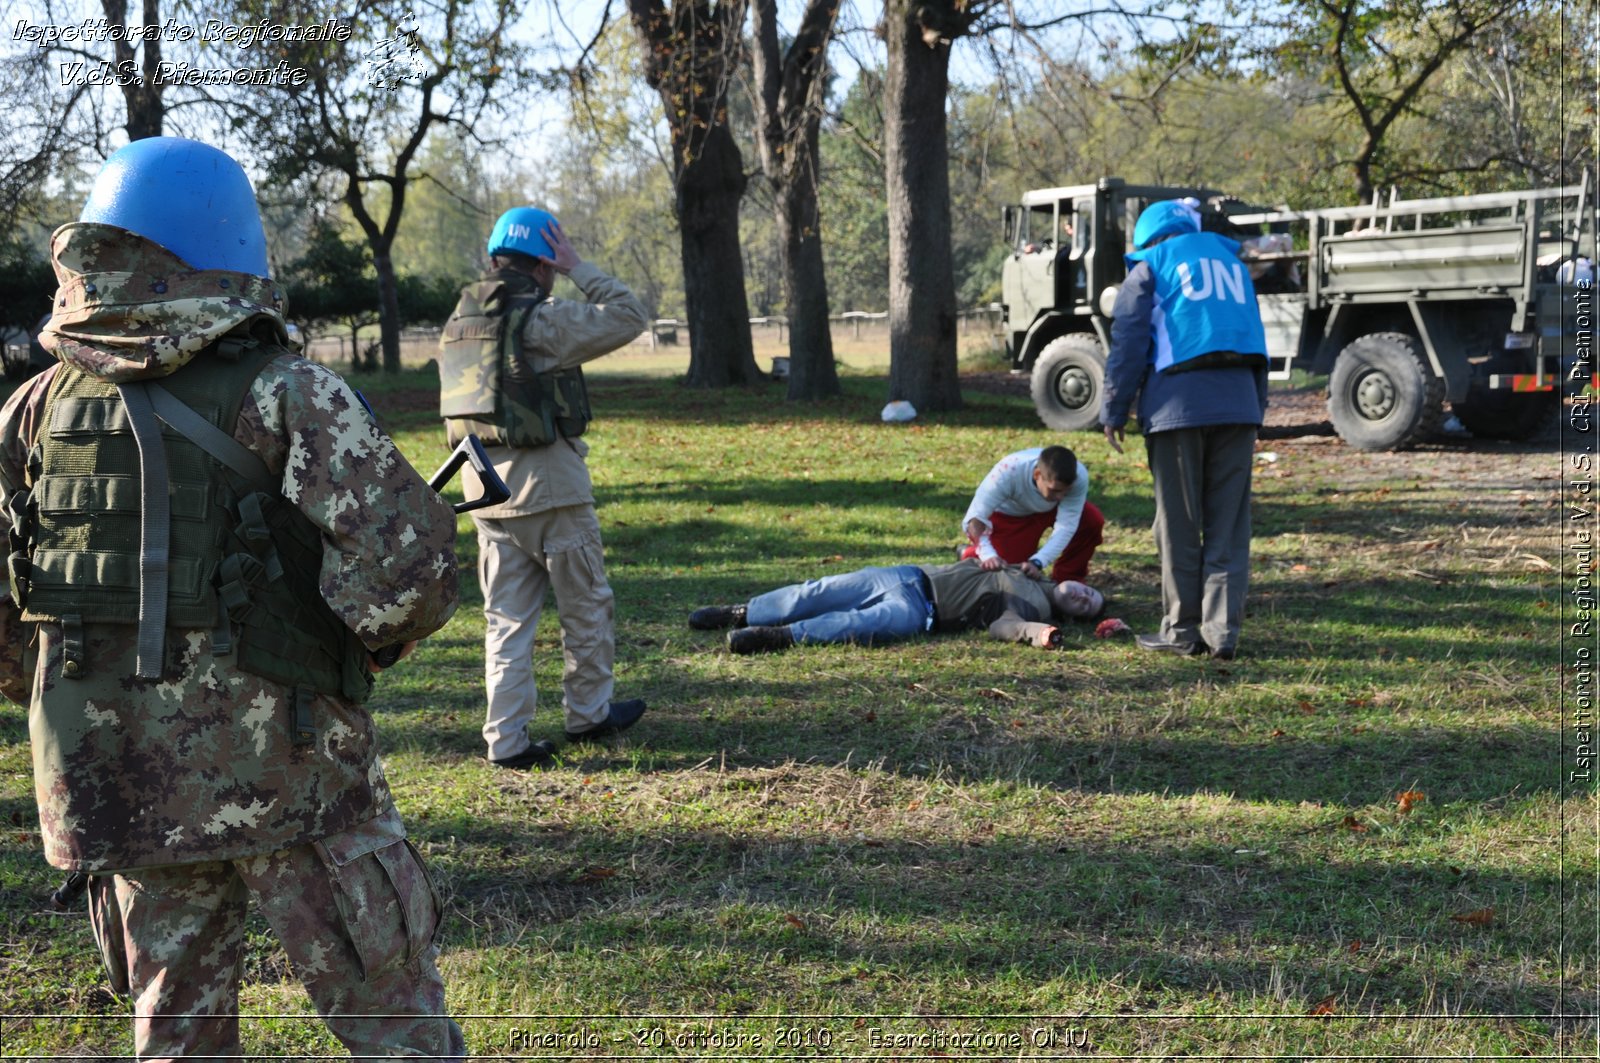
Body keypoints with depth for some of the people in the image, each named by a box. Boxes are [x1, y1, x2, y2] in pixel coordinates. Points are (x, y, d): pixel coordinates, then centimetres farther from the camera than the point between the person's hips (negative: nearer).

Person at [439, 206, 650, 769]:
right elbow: (629, 317, -10)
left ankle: (506, 739, 8)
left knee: (506, 617, 9)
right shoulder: (543, 318, -14)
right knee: (586, 606, 12)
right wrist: (578, 268, -4)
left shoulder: (459, 321, 10)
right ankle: (588, 712, 25)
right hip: (551, 487, -6)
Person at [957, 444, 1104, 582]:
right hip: (1009, 514, -3)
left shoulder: (1078, 476, -37)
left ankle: (1065, 580, -1)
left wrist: (1037, 562, -49)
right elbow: (975, 517, -41)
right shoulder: (1009, 471, -42)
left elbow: (1066, 527, -36)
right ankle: (969, 554, 20)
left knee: (1093, 520, -22)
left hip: (1051, 509, 3)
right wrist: (988, 555, -56)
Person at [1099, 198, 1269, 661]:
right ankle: (1222, 630, 0)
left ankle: (1181, 629, 6)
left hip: (1178, 405, -4)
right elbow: (1254, 337, 23)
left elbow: (1128, 345, 1)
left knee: (1178, 524, 2)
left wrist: (1114, 412, 4)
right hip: (1239, 404, 4)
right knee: (1229, 524, 4)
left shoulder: (1150, 264, 8)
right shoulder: (1232, 261, 23)